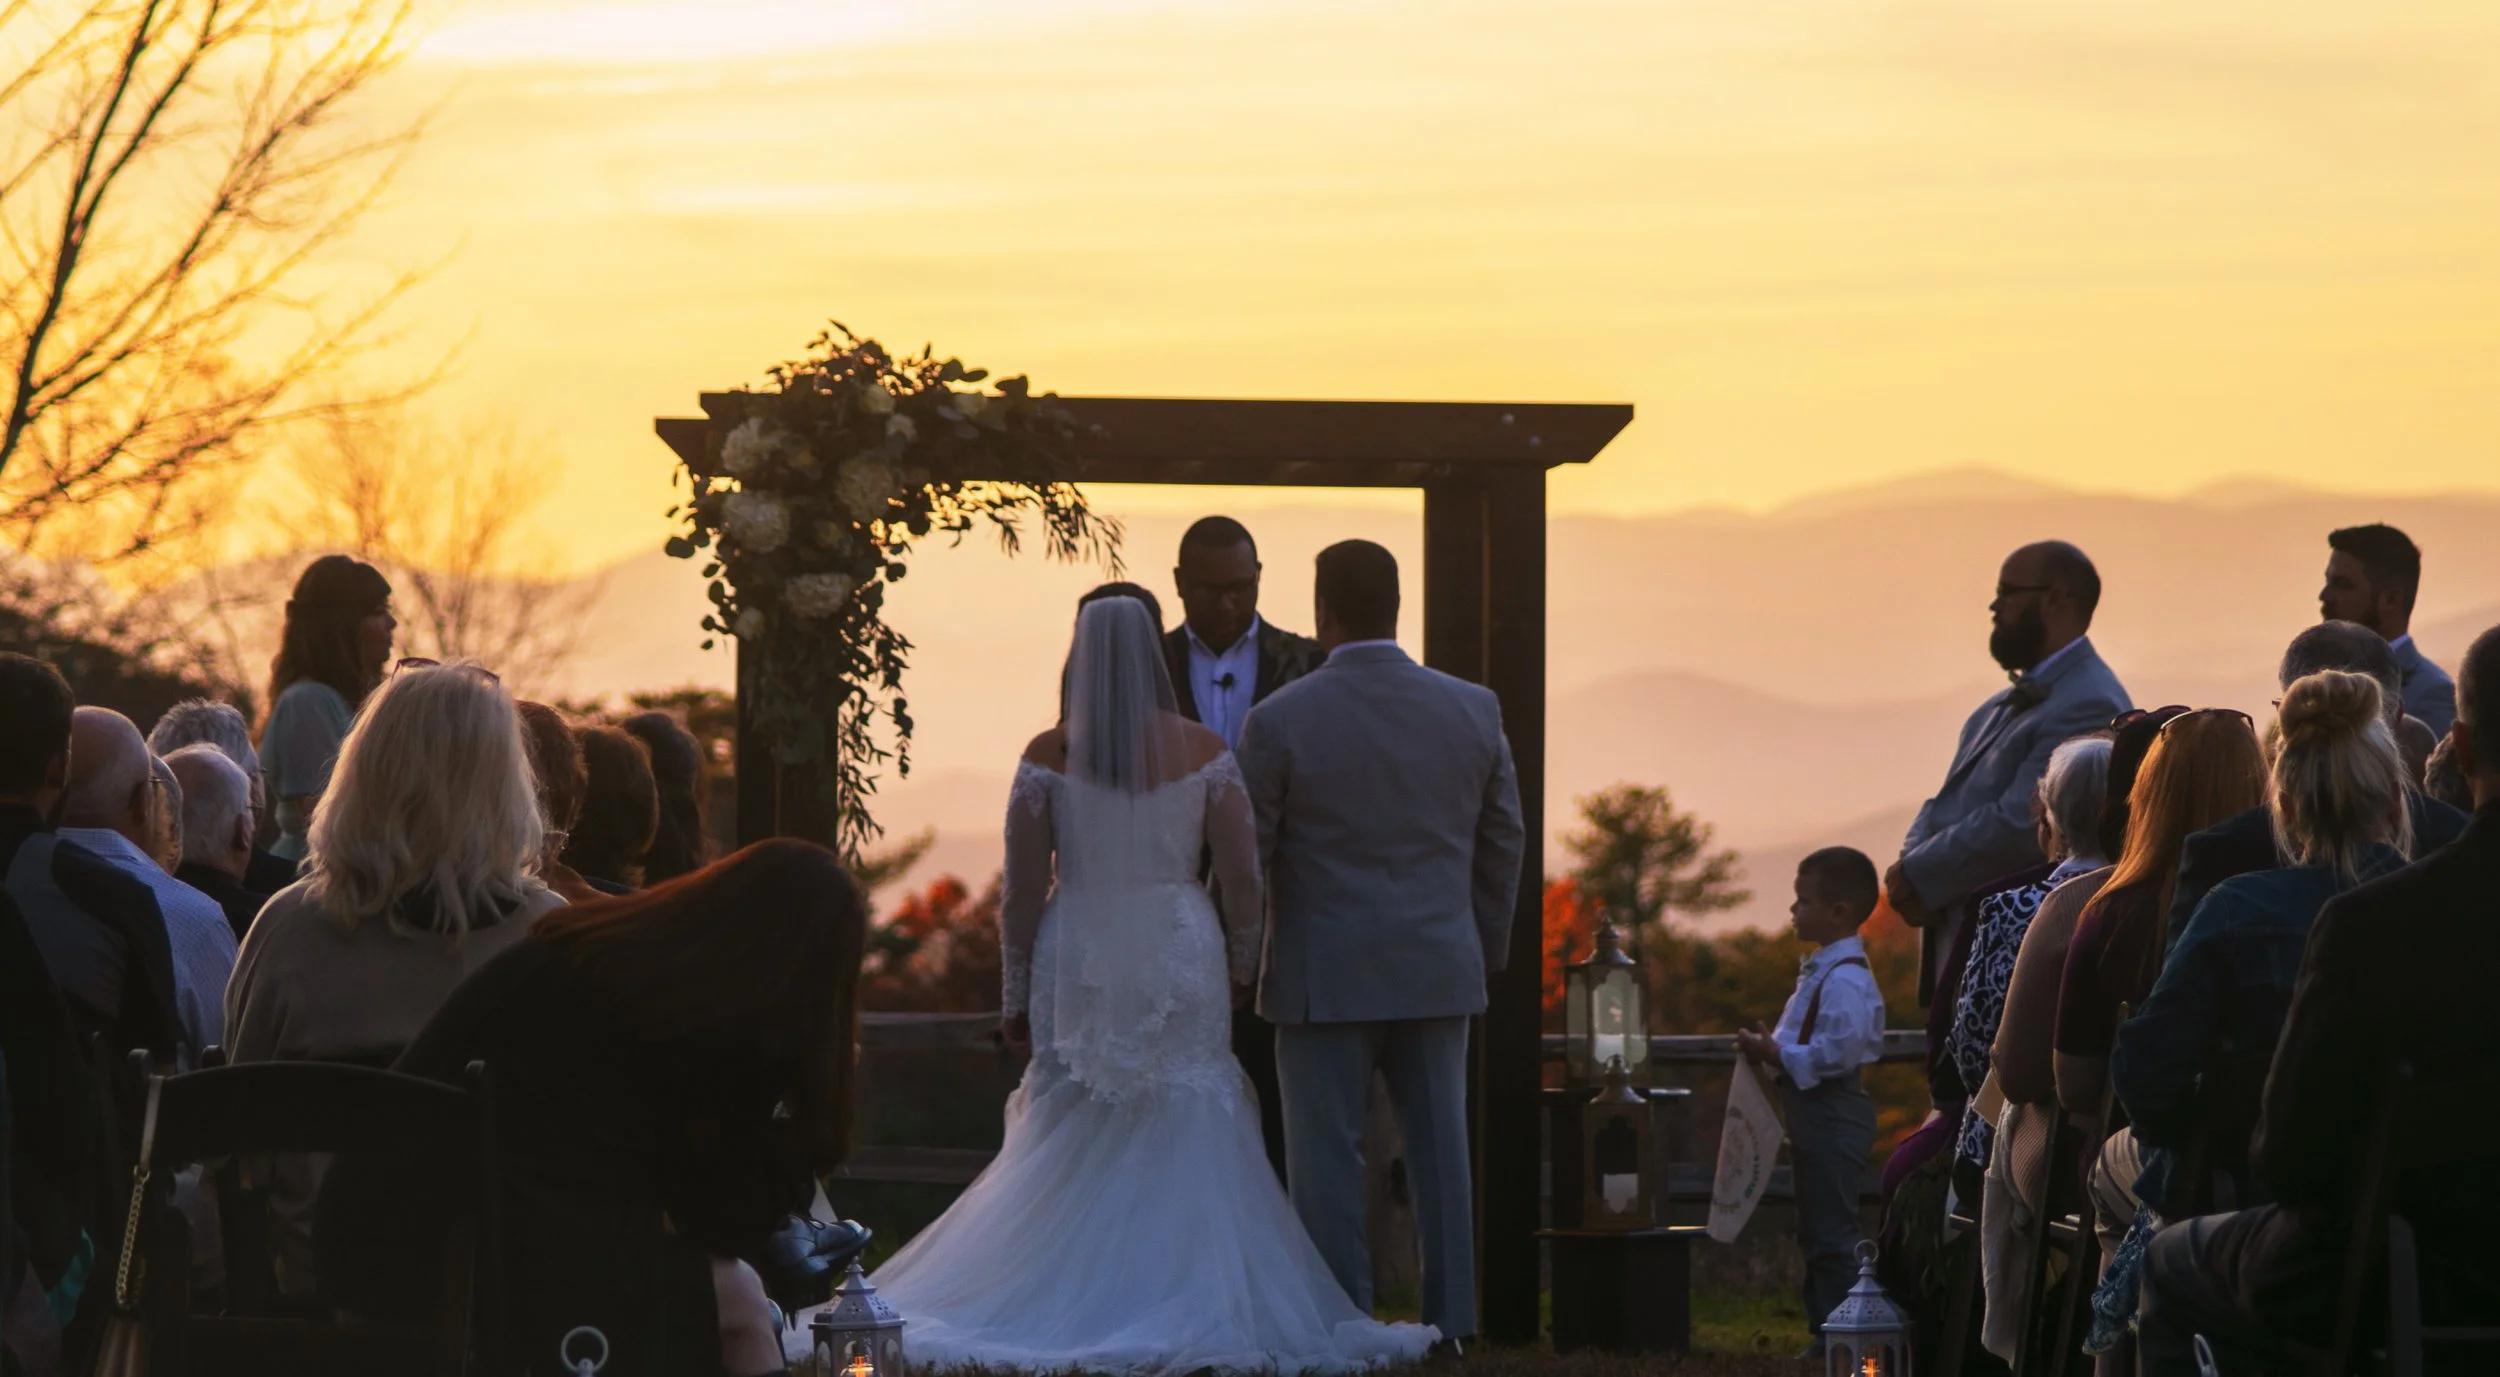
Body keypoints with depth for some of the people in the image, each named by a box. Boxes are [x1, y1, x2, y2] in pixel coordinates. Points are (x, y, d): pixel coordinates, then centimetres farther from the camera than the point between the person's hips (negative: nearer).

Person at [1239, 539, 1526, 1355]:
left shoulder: (1280, 722, -9)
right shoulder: (1472, 710, 2)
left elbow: (1246, 856, -4)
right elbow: (1503, 843, 9)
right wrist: (1487, 950, 21)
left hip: (1324, 975, -3)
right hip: (1438, 970, 4)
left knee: (1327, 1161, 2)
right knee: (1440, 1150, 9)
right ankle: (1450, 1324, 10)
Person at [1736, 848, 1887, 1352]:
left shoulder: (1845, 979, -19)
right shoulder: (1823, 971, 15)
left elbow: (1840, 1050, -28)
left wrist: (1779, 1054, -20)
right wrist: (1773, 1049, 6)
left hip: (1832, 1116, -11)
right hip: (1816, 1116, 11)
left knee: (1832, 1234, -8)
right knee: (1816, 1233, 16)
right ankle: (1826, 1329, 22)